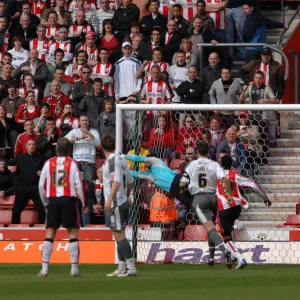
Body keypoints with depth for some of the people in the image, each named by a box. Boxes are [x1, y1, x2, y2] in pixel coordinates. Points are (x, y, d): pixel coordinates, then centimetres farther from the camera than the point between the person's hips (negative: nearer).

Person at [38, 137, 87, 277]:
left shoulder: (48, 163, 5)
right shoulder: (72, 164, -2)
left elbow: (41, 185, 6)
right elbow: (79, 185, -5)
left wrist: (45, 203, 18)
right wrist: (84, 204, 4)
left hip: (53, 200, 2)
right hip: (69, 199, -2)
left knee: (49, 234, 5)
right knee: (73, 233, 3)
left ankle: (44, 269, 0)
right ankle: (74, 268, -1)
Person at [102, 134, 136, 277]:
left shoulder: (112, 160, -12)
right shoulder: (121, 160, 13)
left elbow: (116, 182, -21)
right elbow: (130, 182, 20)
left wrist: (109, 200, -24)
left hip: (115, 203, -9)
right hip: (123, 202, 9)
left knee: (119, 235, -10)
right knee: (119, 235, 13)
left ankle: (131, 267, -14)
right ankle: (121, 268, 16)